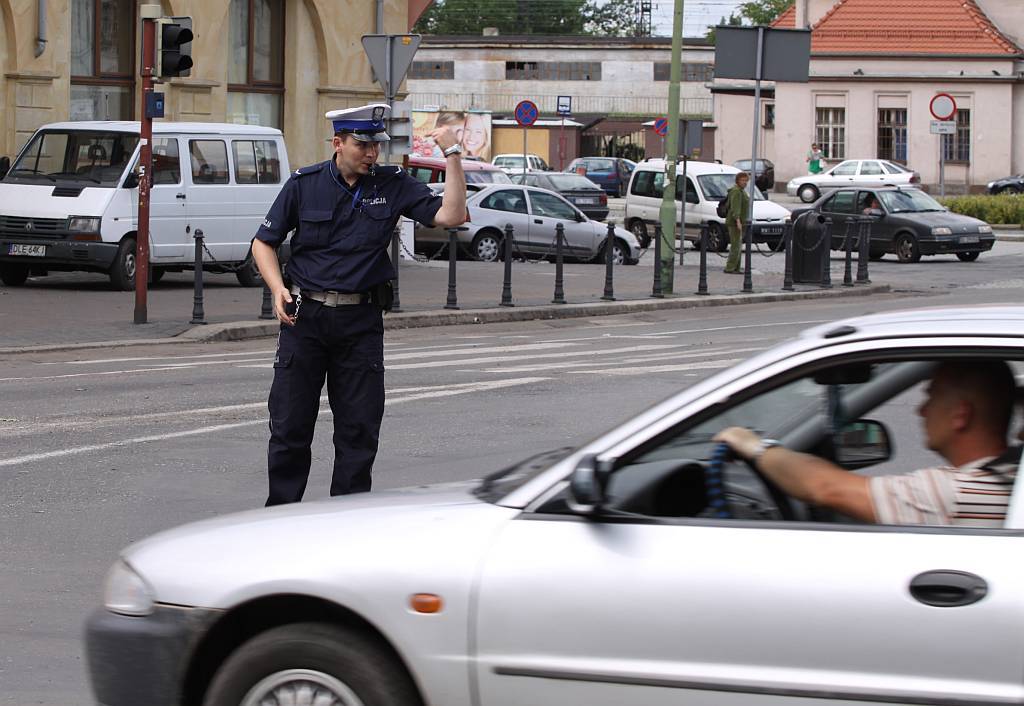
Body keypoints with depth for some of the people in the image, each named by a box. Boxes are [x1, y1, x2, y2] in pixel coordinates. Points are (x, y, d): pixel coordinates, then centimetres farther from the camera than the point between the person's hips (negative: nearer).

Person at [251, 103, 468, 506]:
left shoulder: (392, 186, 3)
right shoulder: (304, 185, 0)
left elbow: (452, 215, -6)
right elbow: (264, 242, 8)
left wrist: (452, 155, -14)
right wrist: (278, 289, -8)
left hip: (361, 321, 1)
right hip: (304, 317, -1)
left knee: (359, 428, 3)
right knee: (290, 424, 2)